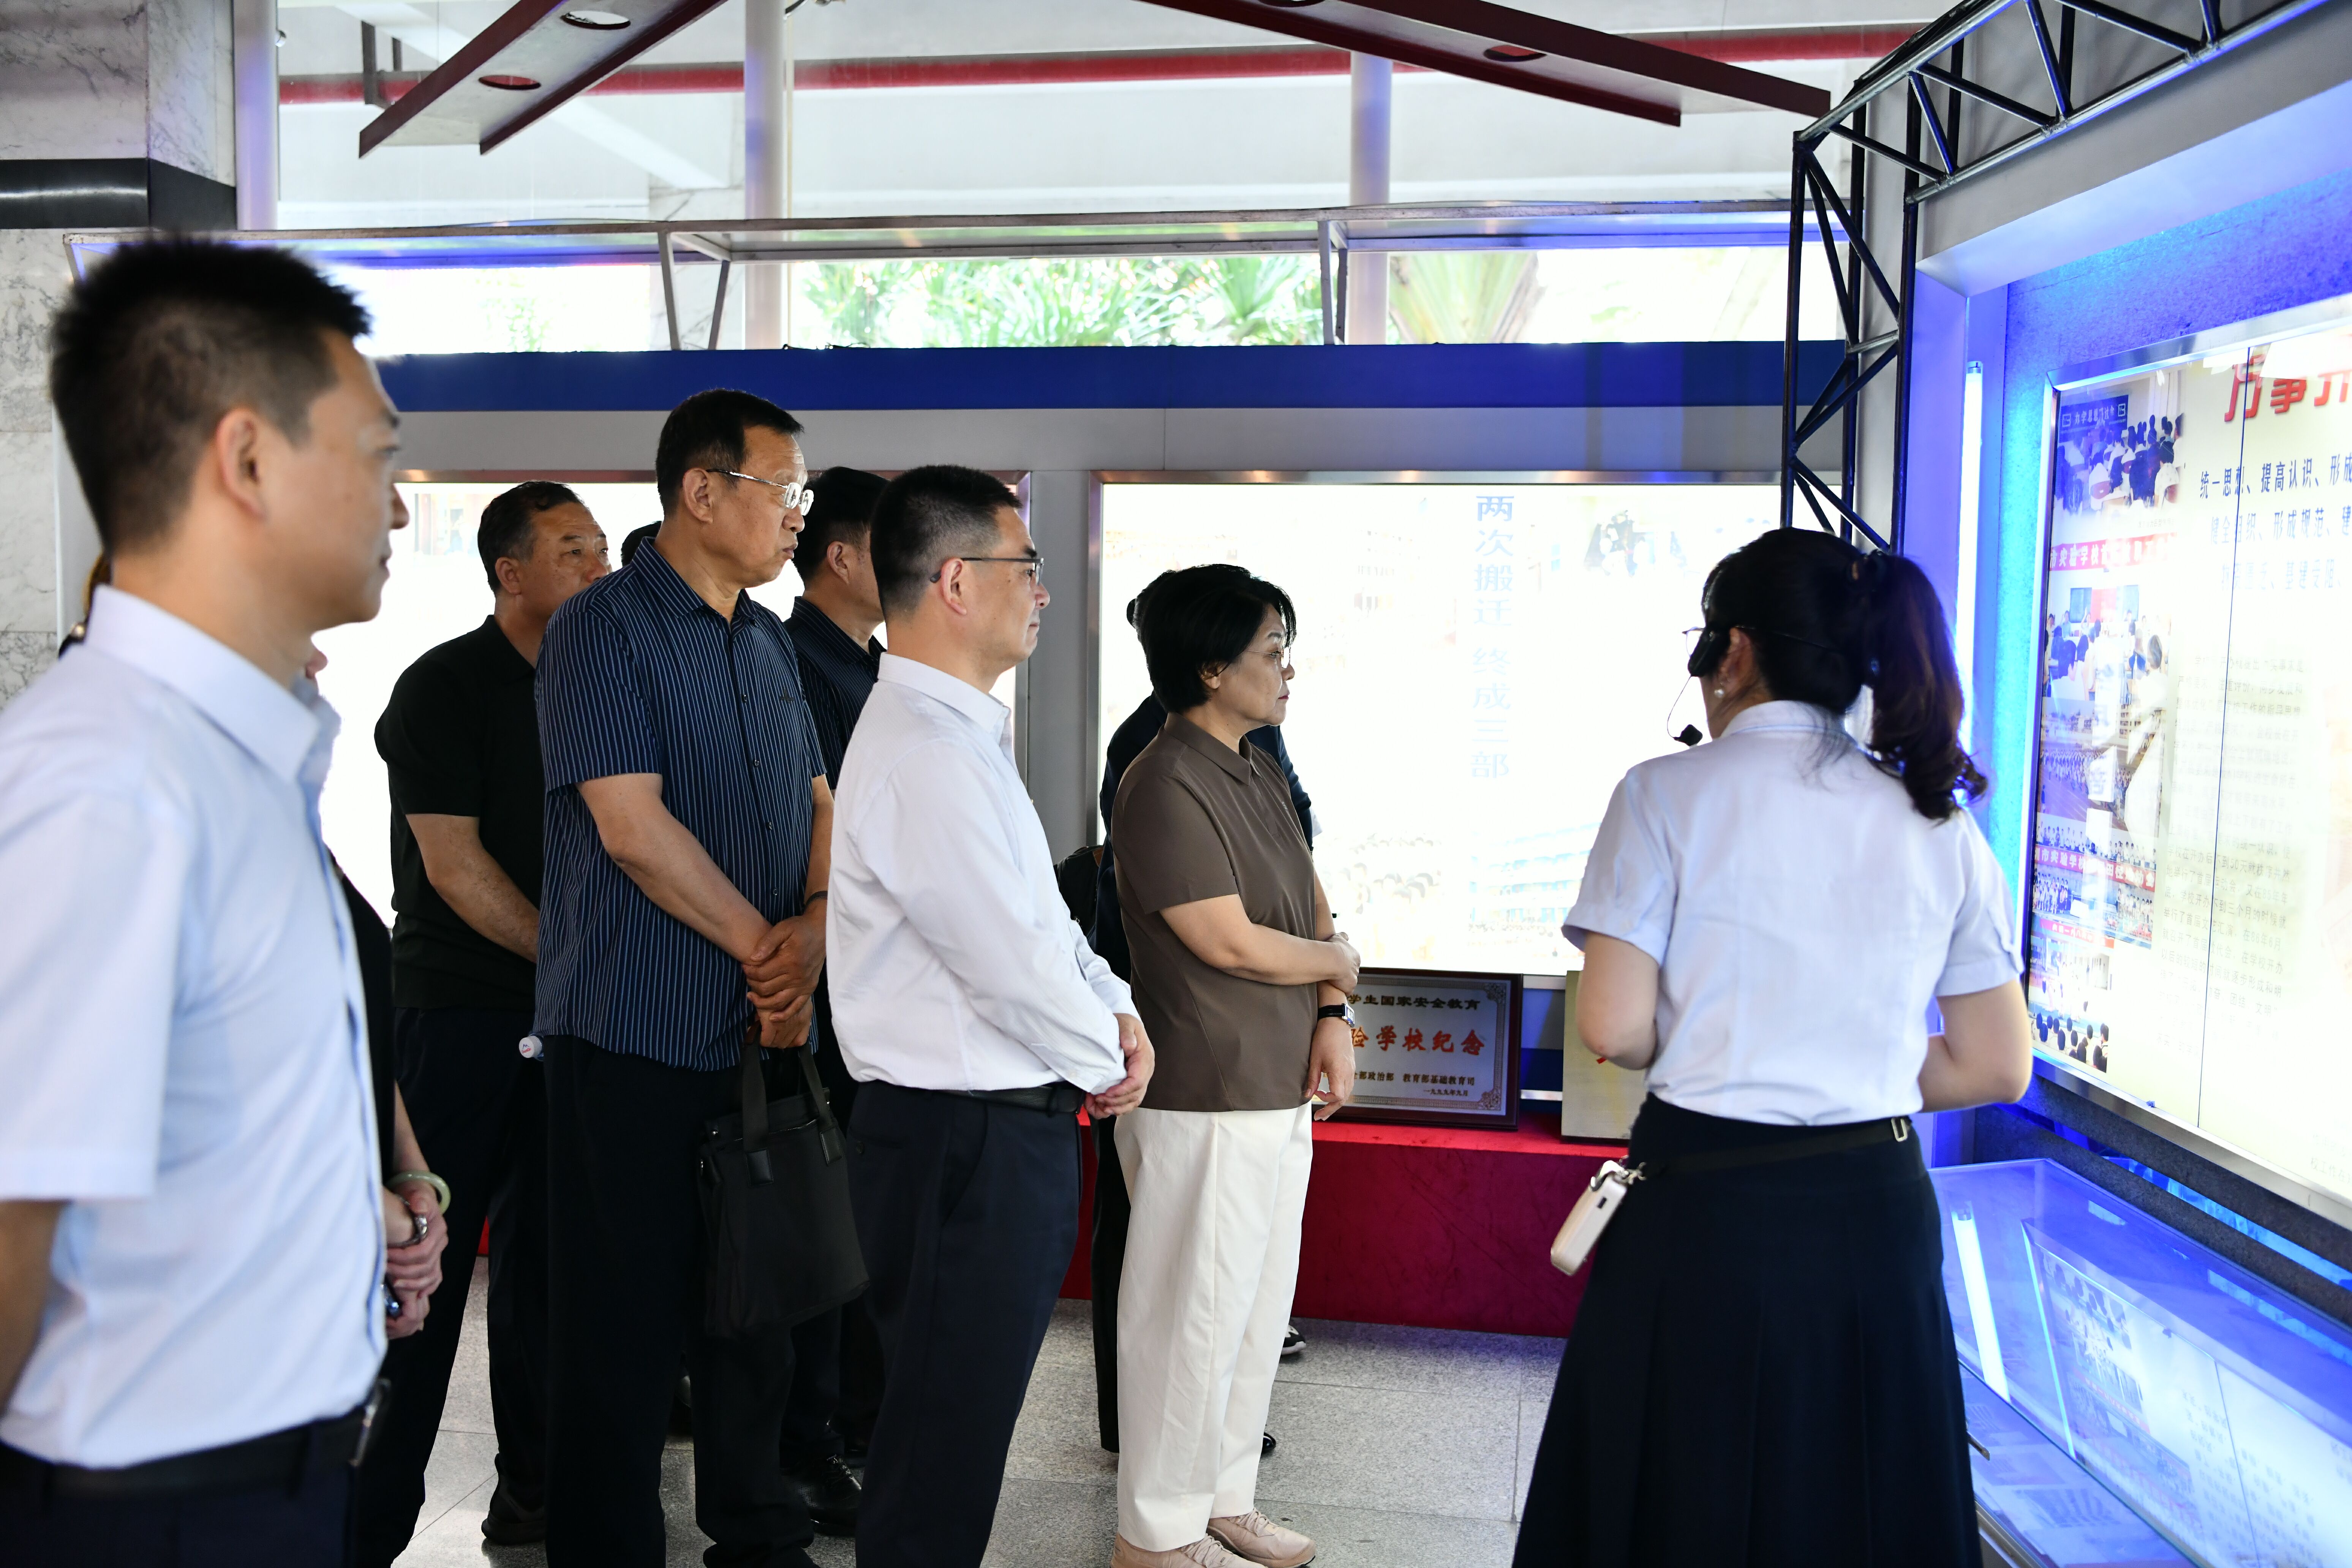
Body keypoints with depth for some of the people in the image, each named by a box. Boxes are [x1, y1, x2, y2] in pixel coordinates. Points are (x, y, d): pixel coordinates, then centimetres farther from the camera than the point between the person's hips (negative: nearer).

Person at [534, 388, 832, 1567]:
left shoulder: (768, 640, 14)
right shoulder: (603, 626, -10)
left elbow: (817, 800, 13)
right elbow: (631, 822, -17)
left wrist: (816, 925, -7)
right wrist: (767, 948, -11)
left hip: (765, 1027, 8)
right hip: (637, 1032, -7)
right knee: (624, 1317, 3)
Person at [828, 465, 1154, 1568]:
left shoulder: (963, 733, 13)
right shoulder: (924, 751, -21)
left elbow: (1040, 911, 18)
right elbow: (1012, 959, -22)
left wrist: (1115, 1011, 4)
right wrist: (1103, 1060, -6)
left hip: (1002, 1128, 10)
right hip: (965, 1142, -10)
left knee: (962, 1438, 22)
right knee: (939, 1464, 4)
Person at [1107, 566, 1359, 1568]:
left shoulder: (1261, 773, 12)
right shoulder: (1165, 787, -17)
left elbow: (1314, 906, 14)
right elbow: (1231, 943, -20)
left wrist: (1332, 1016, -1)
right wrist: (1336, 961, -4)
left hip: (1282, 1091, 9)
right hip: (1203, 1100, -9)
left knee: (1258, 1310, 18)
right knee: (1192, 1316, 2)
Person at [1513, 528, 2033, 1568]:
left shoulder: (1669, 795, -8)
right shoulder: (1940, 825, 3)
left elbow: (1613, 1027, -13)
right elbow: (1997, 1068, 5)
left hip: (1707, 1210, -4)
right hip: (1877, 1211, 4)